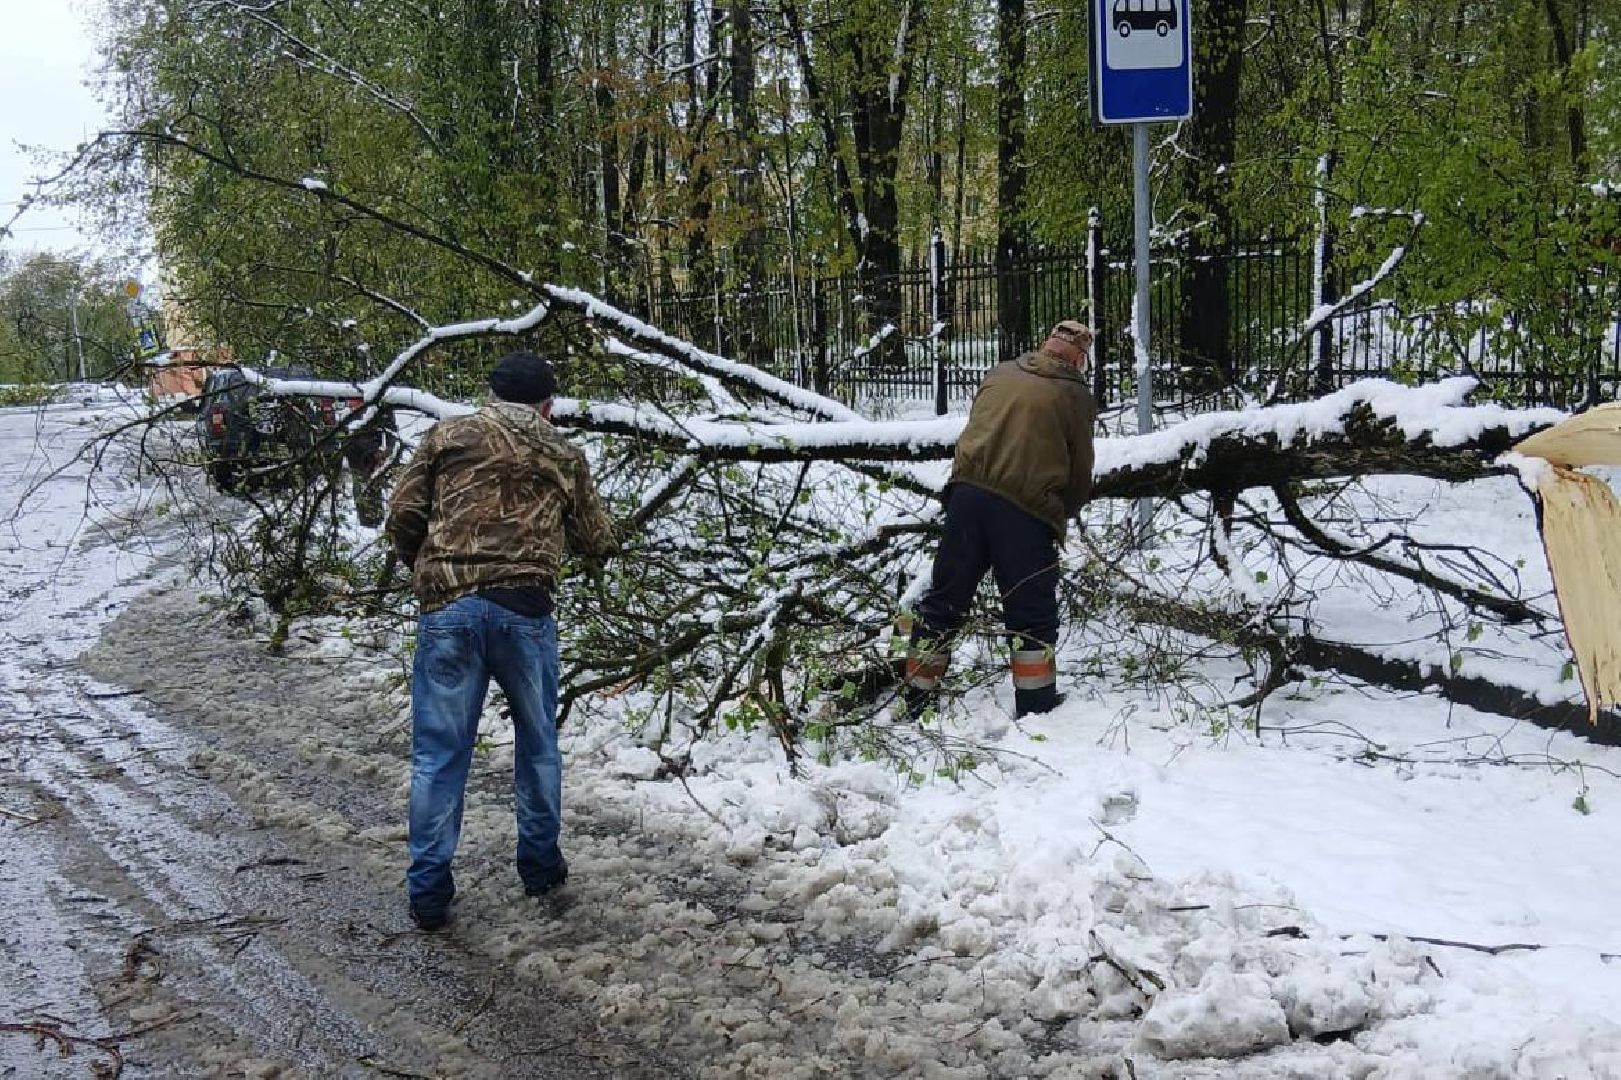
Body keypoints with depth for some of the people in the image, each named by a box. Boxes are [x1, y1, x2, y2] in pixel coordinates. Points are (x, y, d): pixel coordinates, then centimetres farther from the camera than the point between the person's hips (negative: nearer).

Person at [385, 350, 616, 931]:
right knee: (537, 743, 19)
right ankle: (540, 865, 30)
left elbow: (402, 518, 5)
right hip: (523, 609, 0)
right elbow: (596, 542, 20)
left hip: (446, 608, 0)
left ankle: (429, 891, 9)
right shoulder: (564, 456, 14)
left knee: (439, 752, 6)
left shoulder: (448, 436, 11)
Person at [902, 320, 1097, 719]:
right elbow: (1081, 473, 9)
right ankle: (1036, 711, 10)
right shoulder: (1076, 395, 5)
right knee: (1032, 615, 8)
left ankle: (915, 703, 19)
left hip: (968, 492, 4)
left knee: (943, 600, 13)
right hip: (1026, 509, -4)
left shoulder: (1001, 373, 15)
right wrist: (1063, 513, 28)